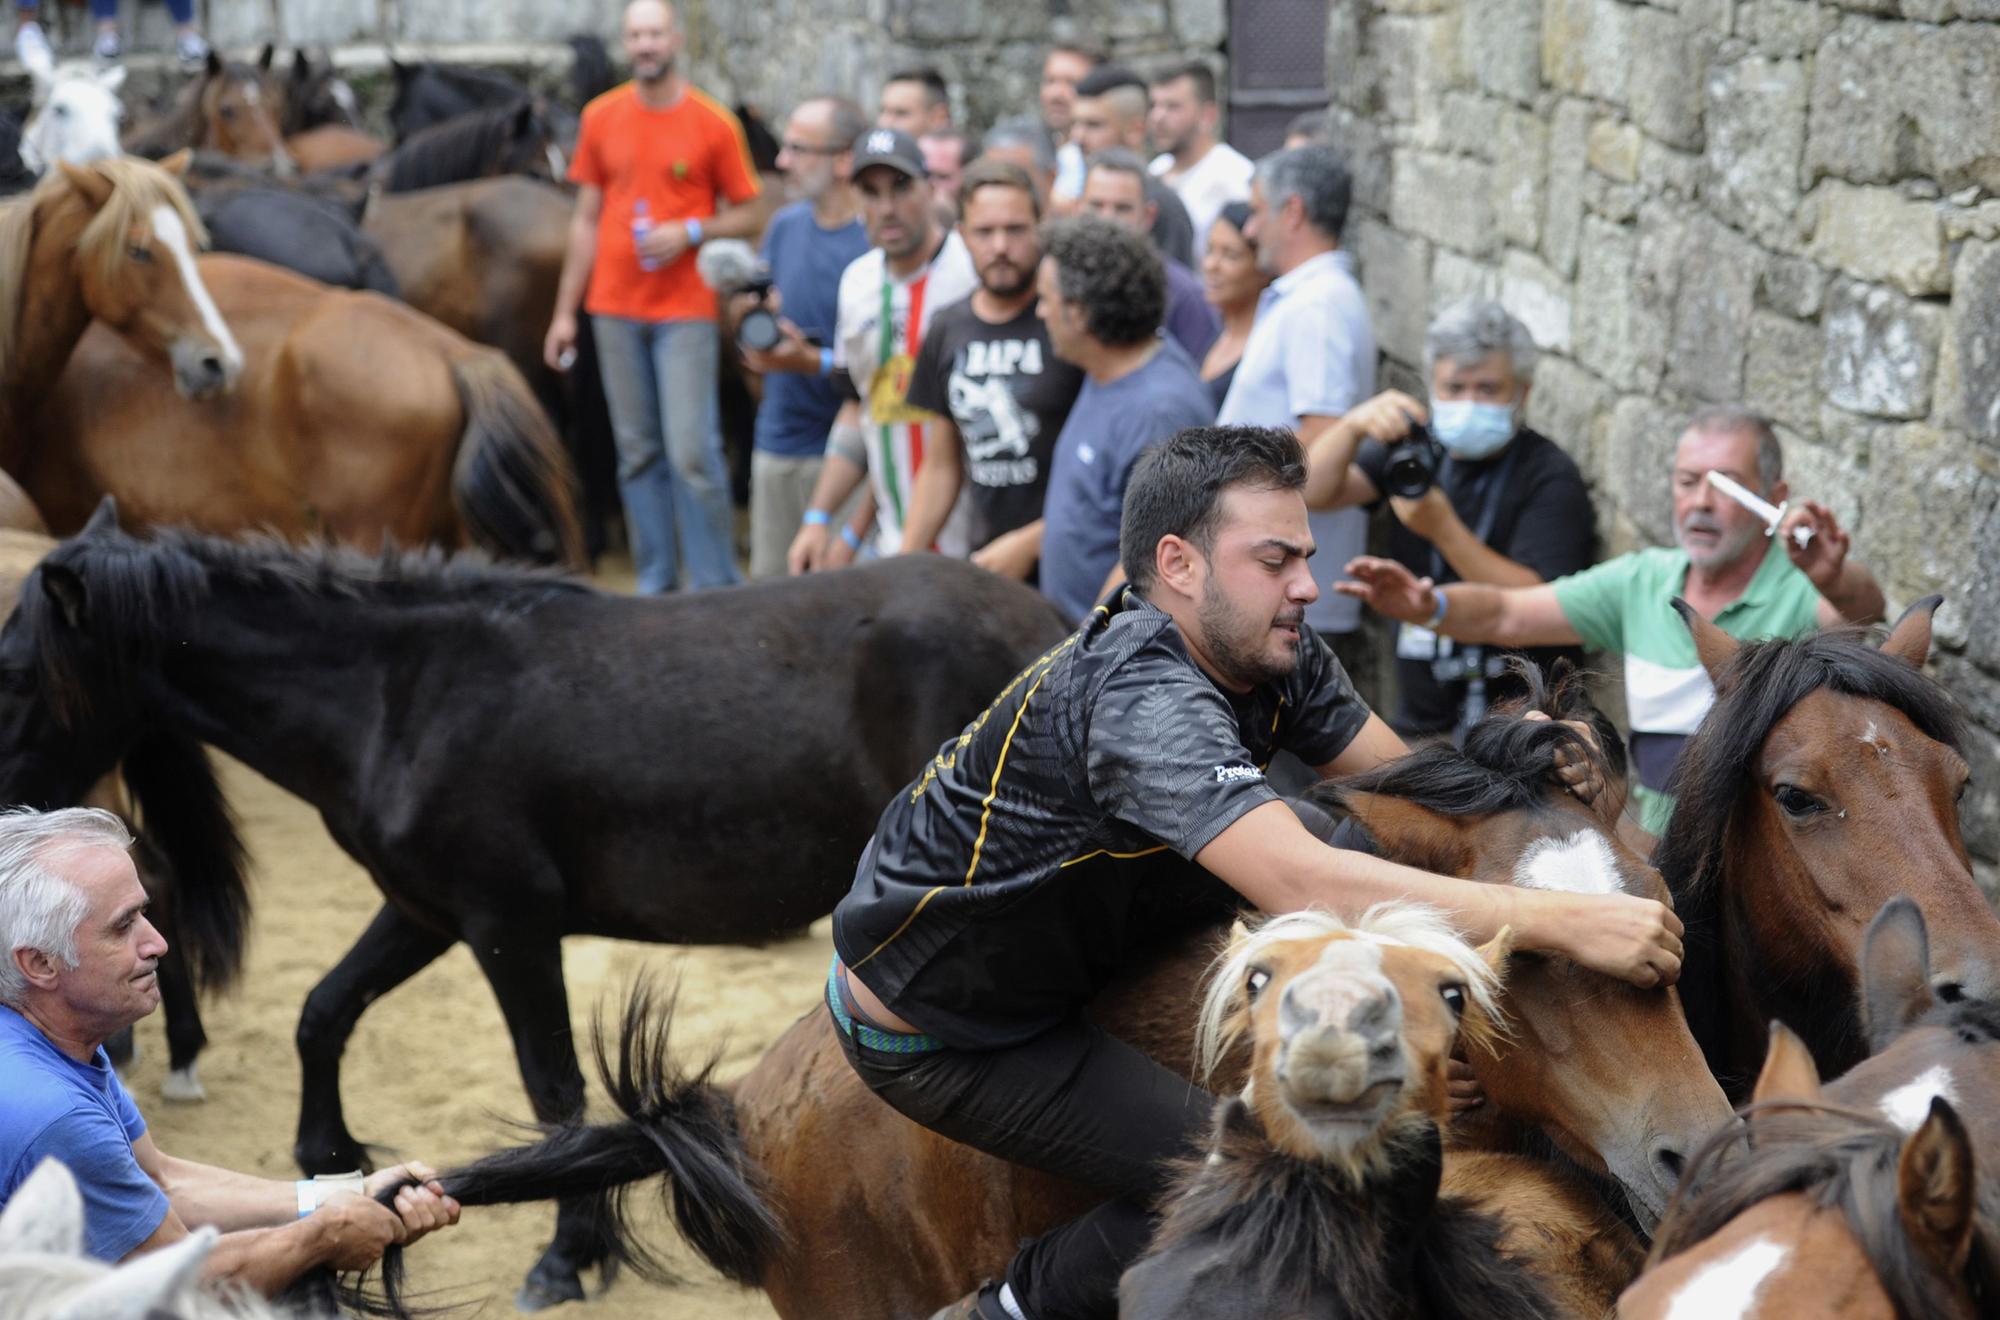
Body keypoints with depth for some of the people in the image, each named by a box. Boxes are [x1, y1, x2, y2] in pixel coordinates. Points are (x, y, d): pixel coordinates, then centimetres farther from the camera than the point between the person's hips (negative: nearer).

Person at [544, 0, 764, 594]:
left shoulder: (714, 123, -2)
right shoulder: (601, 117, 8)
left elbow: (750, 215, 3)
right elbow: (586, 221, 12)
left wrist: (691, 232, -15)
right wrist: (565, 312, 10)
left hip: (685, 312, -3)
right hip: (616, 310, 3)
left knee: (692, 452, -9)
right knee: (638, 453, 6)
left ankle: (715, 589, -1)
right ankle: (655, 584, 14)